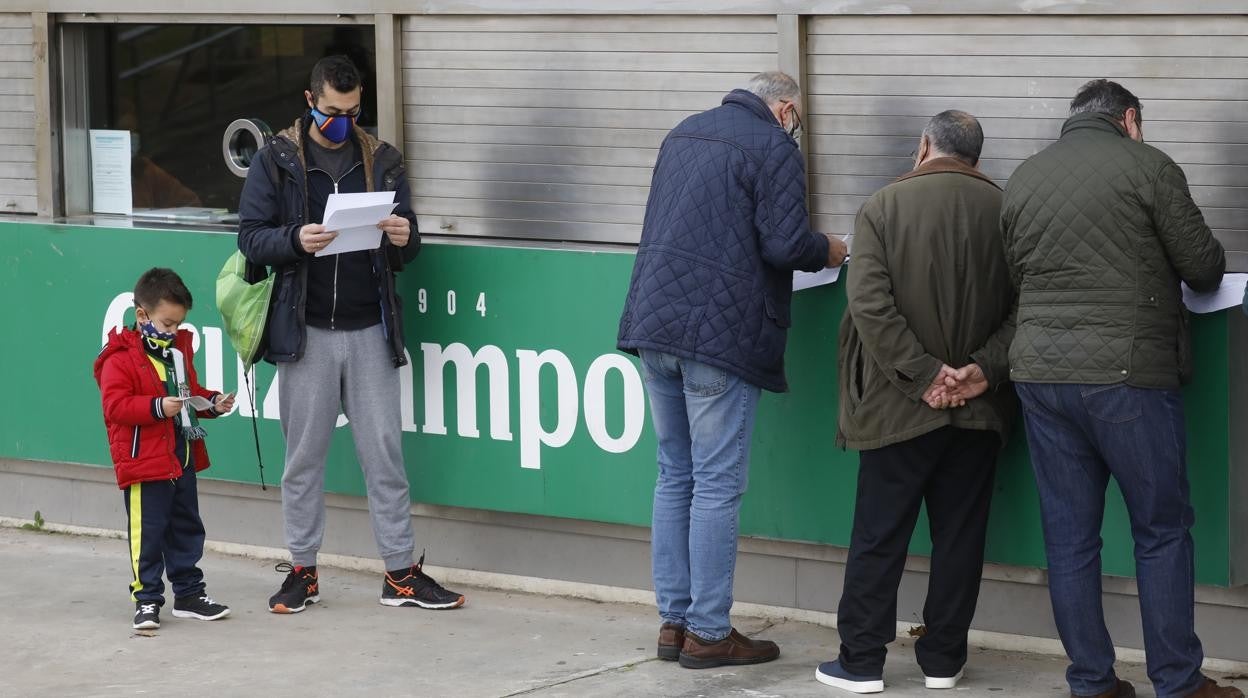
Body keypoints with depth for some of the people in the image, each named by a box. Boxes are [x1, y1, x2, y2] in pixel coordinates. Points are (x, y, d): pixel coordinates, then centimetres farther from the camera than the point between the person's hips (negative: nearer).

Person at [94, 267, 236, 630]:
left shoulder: (179, 350, 11)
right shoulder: (120, 358, -13)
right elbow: (114, 406, -20)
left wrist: (212, 402, 3)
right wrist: (157, 407, -29)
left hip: (183, 459, 8)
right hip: (144, 463, -8)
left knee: (187, 528, 14)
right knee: (148, 533, -6)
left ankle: (189, 593, 24)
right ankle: (147, 599, 1)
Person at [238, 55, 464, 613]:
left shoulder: (382, 161, 9)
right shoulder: (276, 160, 2)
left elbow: (407, 250, 11)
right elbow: (250, 237, -2)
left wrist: (404, 240, -13)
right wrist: (295, 241, -22)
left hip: (369, 330, 2)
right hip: (306, 331, -1)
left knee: (385, 452, 3)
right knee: (304, 456, 5)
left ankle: (401, 572, 8)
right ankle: (302, 571, 15)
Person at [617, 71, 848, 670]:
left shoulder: (683, 134, 17)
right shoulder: (775, 149, -6)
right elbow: (785, 245, -15)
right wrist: (826, 252, 5)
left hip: (655, 325, 7)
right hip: (721, 332, -7)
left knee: (675, 477, 14)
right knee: (717, 485, -2)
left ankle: (673, 620, 16)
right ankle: (708, 632, 0)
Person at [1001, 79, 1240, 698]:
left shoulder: (1022, 179, 11)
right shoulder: (1146, 167, -5)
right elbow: (1204, 268, -1)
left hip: (1040, 372, 5)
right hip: (1127, 374, -5)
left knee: (1069, 536, 9)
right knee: (1162, 531, 5)